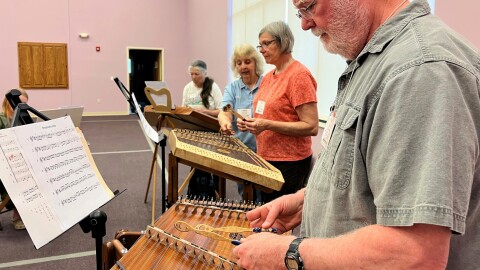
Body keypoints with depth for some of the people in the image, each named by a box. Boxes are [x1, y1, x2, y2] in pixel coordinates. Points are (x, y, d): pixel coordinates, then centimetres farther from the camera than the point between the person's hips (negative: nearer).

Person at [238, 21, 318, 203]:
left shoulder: (299, 75, -14)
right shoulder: (268, 76, 11)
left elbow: (311, 127, -18)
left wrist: (267, 125, -23)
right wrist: (253, 124, 2)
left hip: (289, 163, -8)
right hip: (266, 159, 8)